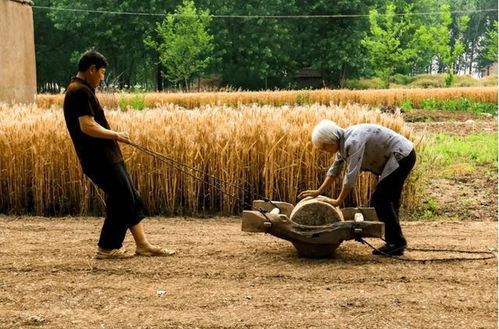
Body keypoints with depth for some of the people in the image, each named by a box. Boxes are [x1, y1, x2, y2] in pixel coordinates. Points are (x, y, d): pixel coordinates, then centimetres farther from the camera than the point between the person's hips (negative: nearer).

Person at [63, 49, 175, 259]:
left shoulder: (81, 90, 17)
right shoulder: (81, 92, -16)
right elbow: (87, 126, -24)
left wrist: (113, 136, 13)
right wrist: (115, 135, -12)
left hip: (105, 157, 11)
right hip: (99, 160, -11)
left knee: (131, 198, 13)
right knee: (122, 200, -4)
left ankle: (142, 245, 18)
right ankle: (107, 248, 6)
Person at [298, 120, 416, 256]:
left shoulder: (353, 141, -25)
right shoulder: (343, 142, 5)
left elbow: (351, 174, -26)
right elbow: (335, 169, 14)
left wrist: (338, 201, -19)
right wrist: (318, 192, 13)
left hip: (402, 156, -10)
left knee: (380, 200, -8)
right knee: (386, 201, 11)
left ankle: (396, 243, -3)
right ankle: (395, 244, 15)